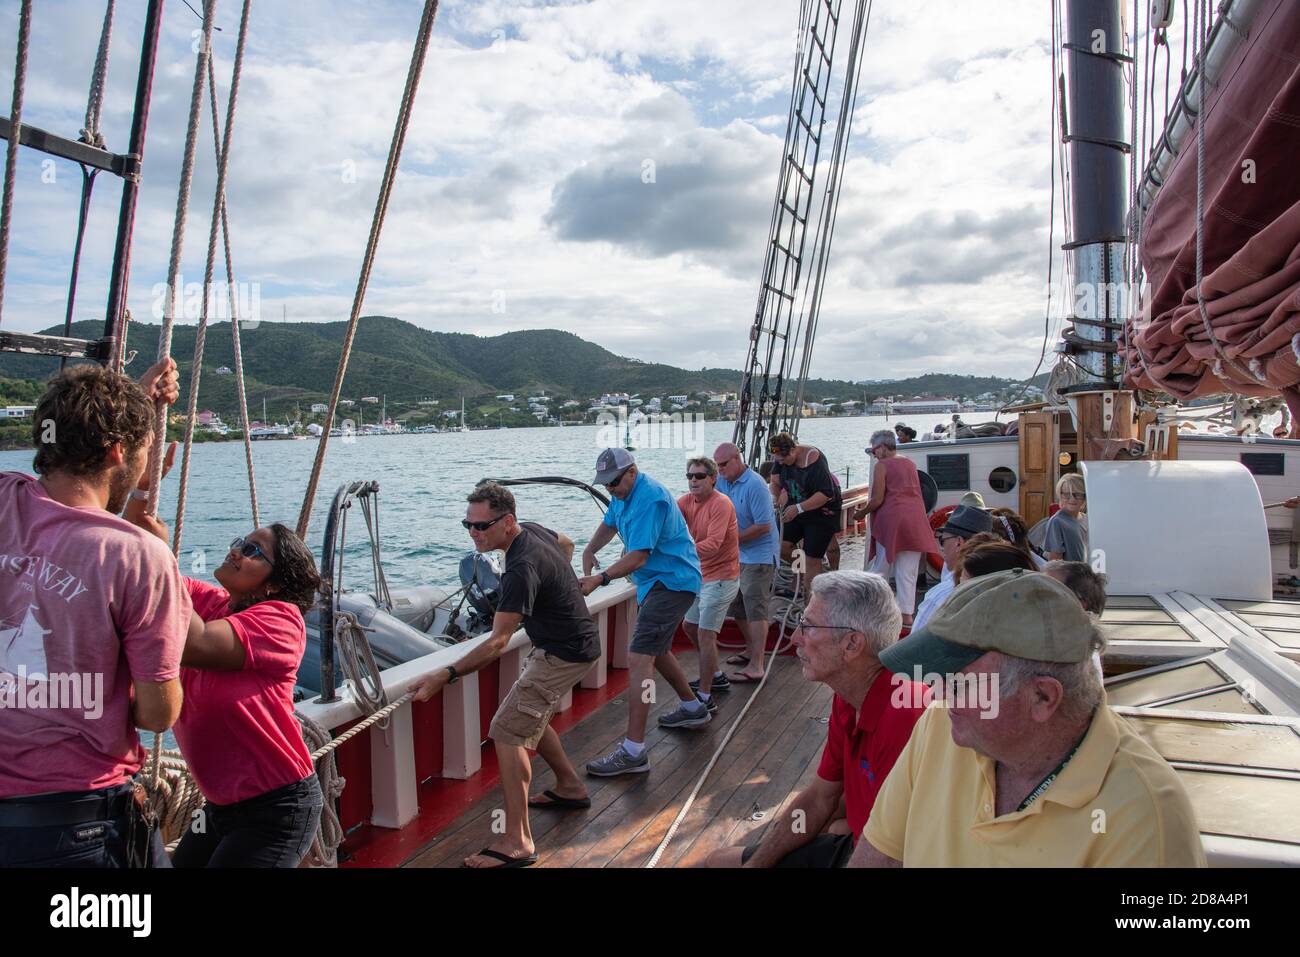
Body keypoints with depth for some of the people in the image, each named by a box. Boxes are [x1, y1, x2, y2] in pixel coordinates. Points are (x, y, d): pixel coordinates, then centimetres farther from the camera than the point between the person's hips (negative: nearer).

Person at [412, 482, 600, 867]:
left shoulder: (522, 568, -30)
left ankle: (517, 843, -11)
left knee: (507, 731, -13)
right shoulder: (532, 529, -2)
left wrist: (446, 676, -38)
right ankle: (571, 788, 37)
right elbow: (566, 543, 23)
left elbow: (497, 643, -34)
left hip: (565, 653, -10)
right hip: (572, 640, 10)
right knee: (529, 718, 23)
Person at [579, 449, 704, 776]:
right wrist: (590, 550, 6)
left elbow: (638, 557, -28)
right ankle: (692, 707, 46)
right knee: (656, 649, 25)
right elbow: (609, 524, 25)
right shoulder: (625, 495, 9)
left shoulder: (650, 498, -23)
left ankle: (633, 751, -20)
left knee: (639, 657, -18)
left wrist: (600, 579, -35)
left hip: (672, 583, -11)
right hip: (655, 581, 11)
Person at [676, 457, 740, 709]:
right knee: (690, 626, 19)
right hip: (701, 575, 9)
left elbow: (712, 545, -31)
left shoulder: (721, 504, -21)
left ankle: (705, 698, -5)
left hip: (721, 578, -9)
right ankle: (716, 677, 36)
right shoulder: (687, 501, 3)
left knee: (705, 634, -11)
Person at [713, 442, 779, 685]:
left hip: (758, 554, -9)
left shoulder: (755, 485, -20)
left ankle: (755, 667, -9)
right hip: (737, 554, 9)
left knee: (756, 609, -10)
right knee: (737, 607, 17)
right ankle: (752, 650, 36)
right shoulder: (722, 481, 3)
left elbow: (764, 526, -22)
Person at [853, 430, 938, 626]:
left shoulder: (882, 465, -5)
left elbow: (877, 500, -11)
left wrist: (861, 513, 7)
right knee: (908, 572, 5)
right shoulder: (910, 464, 14)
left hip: (891, 519, -5)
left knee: (881, 567, 8)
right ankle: (907, 614, 4)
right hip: (915, 520, 5)